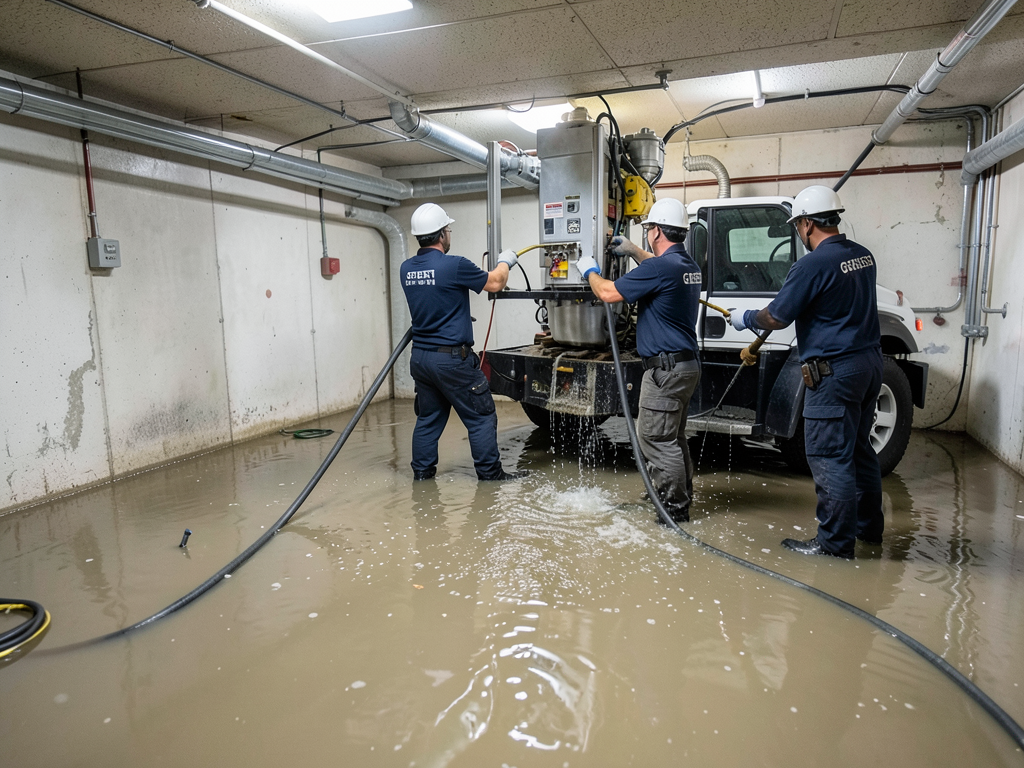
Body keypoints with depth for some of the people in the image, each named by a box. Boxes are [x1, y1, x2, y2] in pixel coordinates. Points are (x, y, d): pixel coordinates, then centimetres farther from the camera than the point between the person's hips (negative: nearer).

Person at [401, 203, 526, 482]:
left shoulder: (407, 269, 4)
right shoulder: (454, 266, -16)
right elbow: (495, 283, -2)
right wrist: (505, 262, 19)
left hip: (420, 355, 7)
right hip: (452, 358, -7)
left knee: (428, 418, 17)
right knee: (481, 417, 5)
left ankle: (422, 472, 23)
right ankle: (490, 473, 12)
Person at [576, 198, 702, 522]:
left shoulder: (660, 267, -19)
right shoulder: (688, 265, 11)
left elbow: (608, 293, -15)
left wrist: (590, 271, 4)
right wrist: (633, 251, 39)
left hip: (665, 367, -10)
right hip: (686, 364, 10)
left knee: (655, 438, -2)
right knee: (673, 437, 19)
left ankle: (674, 508, 4)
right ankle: (682, 497, 30)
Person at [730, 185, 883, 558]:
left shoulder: (812, 265, -18)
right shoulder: (863, 256, 10)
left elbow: (776, 318, -13)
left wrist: (746, 318, 7)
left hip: (834, 370, -9)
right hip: (869, 360, 9)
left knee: (829, 457, -1)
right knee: (858, 449, 20)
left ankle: (835, 542, 7)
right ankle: (868, 526, 33)